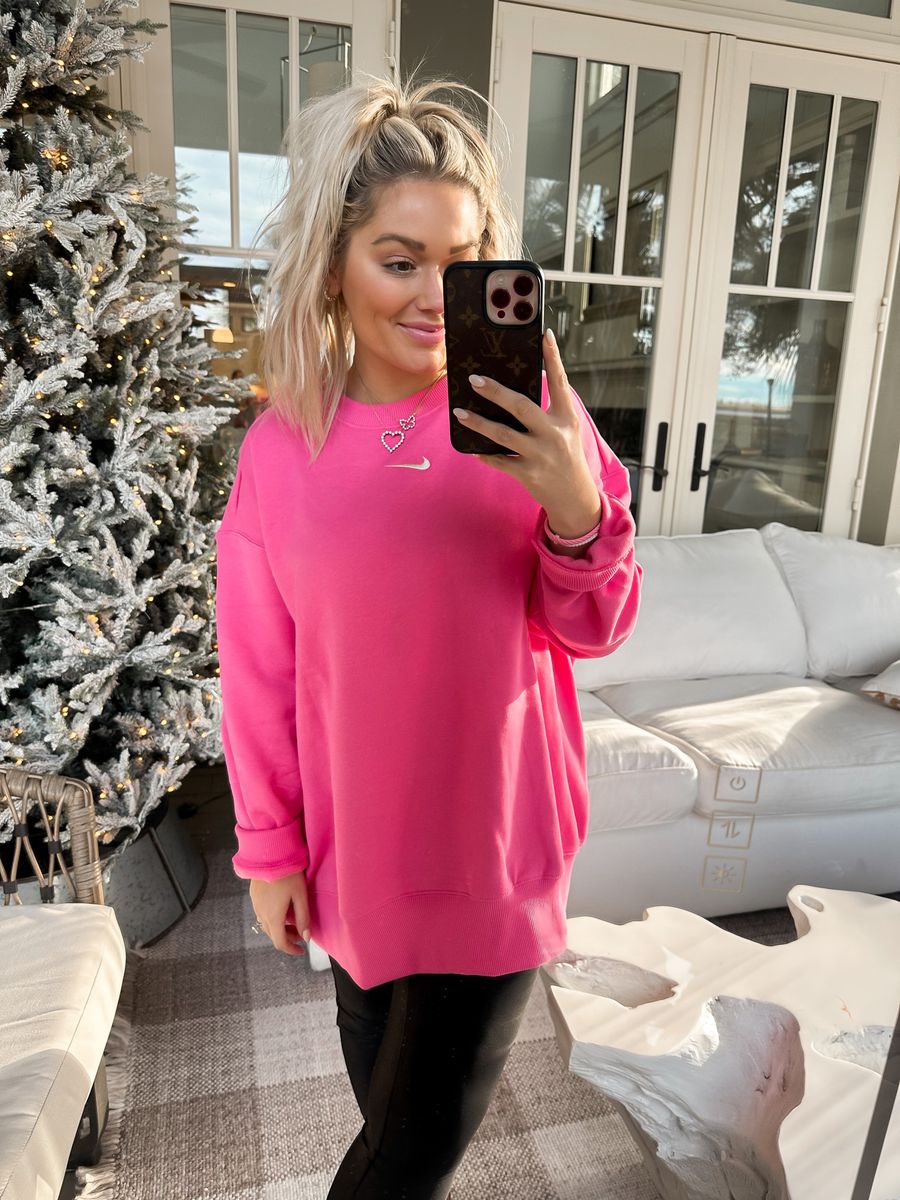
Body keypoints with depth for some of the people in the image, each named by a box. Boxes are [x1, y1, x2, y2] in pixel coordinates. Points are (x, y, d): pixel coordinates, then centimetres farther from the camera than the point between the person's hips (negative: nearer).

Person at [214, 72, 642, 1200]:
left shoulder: (530, 412, -10)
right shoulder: (280, 443, -9)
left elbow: (596, 630, -6)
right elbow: (256, 670, -3)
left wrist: (576, 510, -26)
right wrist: (269, 848, 3)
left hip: (495, 840, -1)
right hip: (354, 844, 2)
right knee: (378, 1062, 27)